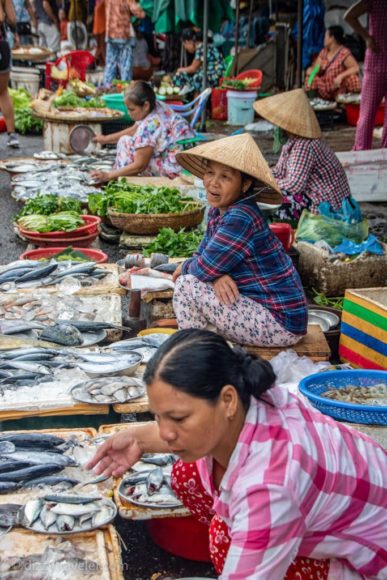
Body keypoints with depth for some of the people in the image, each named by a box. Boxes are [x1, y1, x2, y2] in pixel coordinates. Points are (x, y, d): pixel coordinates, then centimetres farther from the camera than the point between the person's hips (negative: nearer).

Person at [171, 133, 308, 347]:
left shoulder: (241, 218, -23)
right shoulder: (218, 211, 5)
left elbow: (204, 269, -21)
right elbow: (202, 254, 7)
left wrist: (184, 268, 1)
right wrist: (217, 275, -15)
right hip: (260, 306, 10)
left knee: (187, 285, -15)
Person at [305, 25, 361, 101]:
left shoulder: (344, 53, -12)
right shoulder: (323, 52, 8)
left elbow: (356, 68, -22)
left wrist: (341, 76, -35)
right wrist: (310, 70, -18)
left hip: (340, 93, -5)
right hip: (326, 91, 5)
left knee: (351, 76, -31)